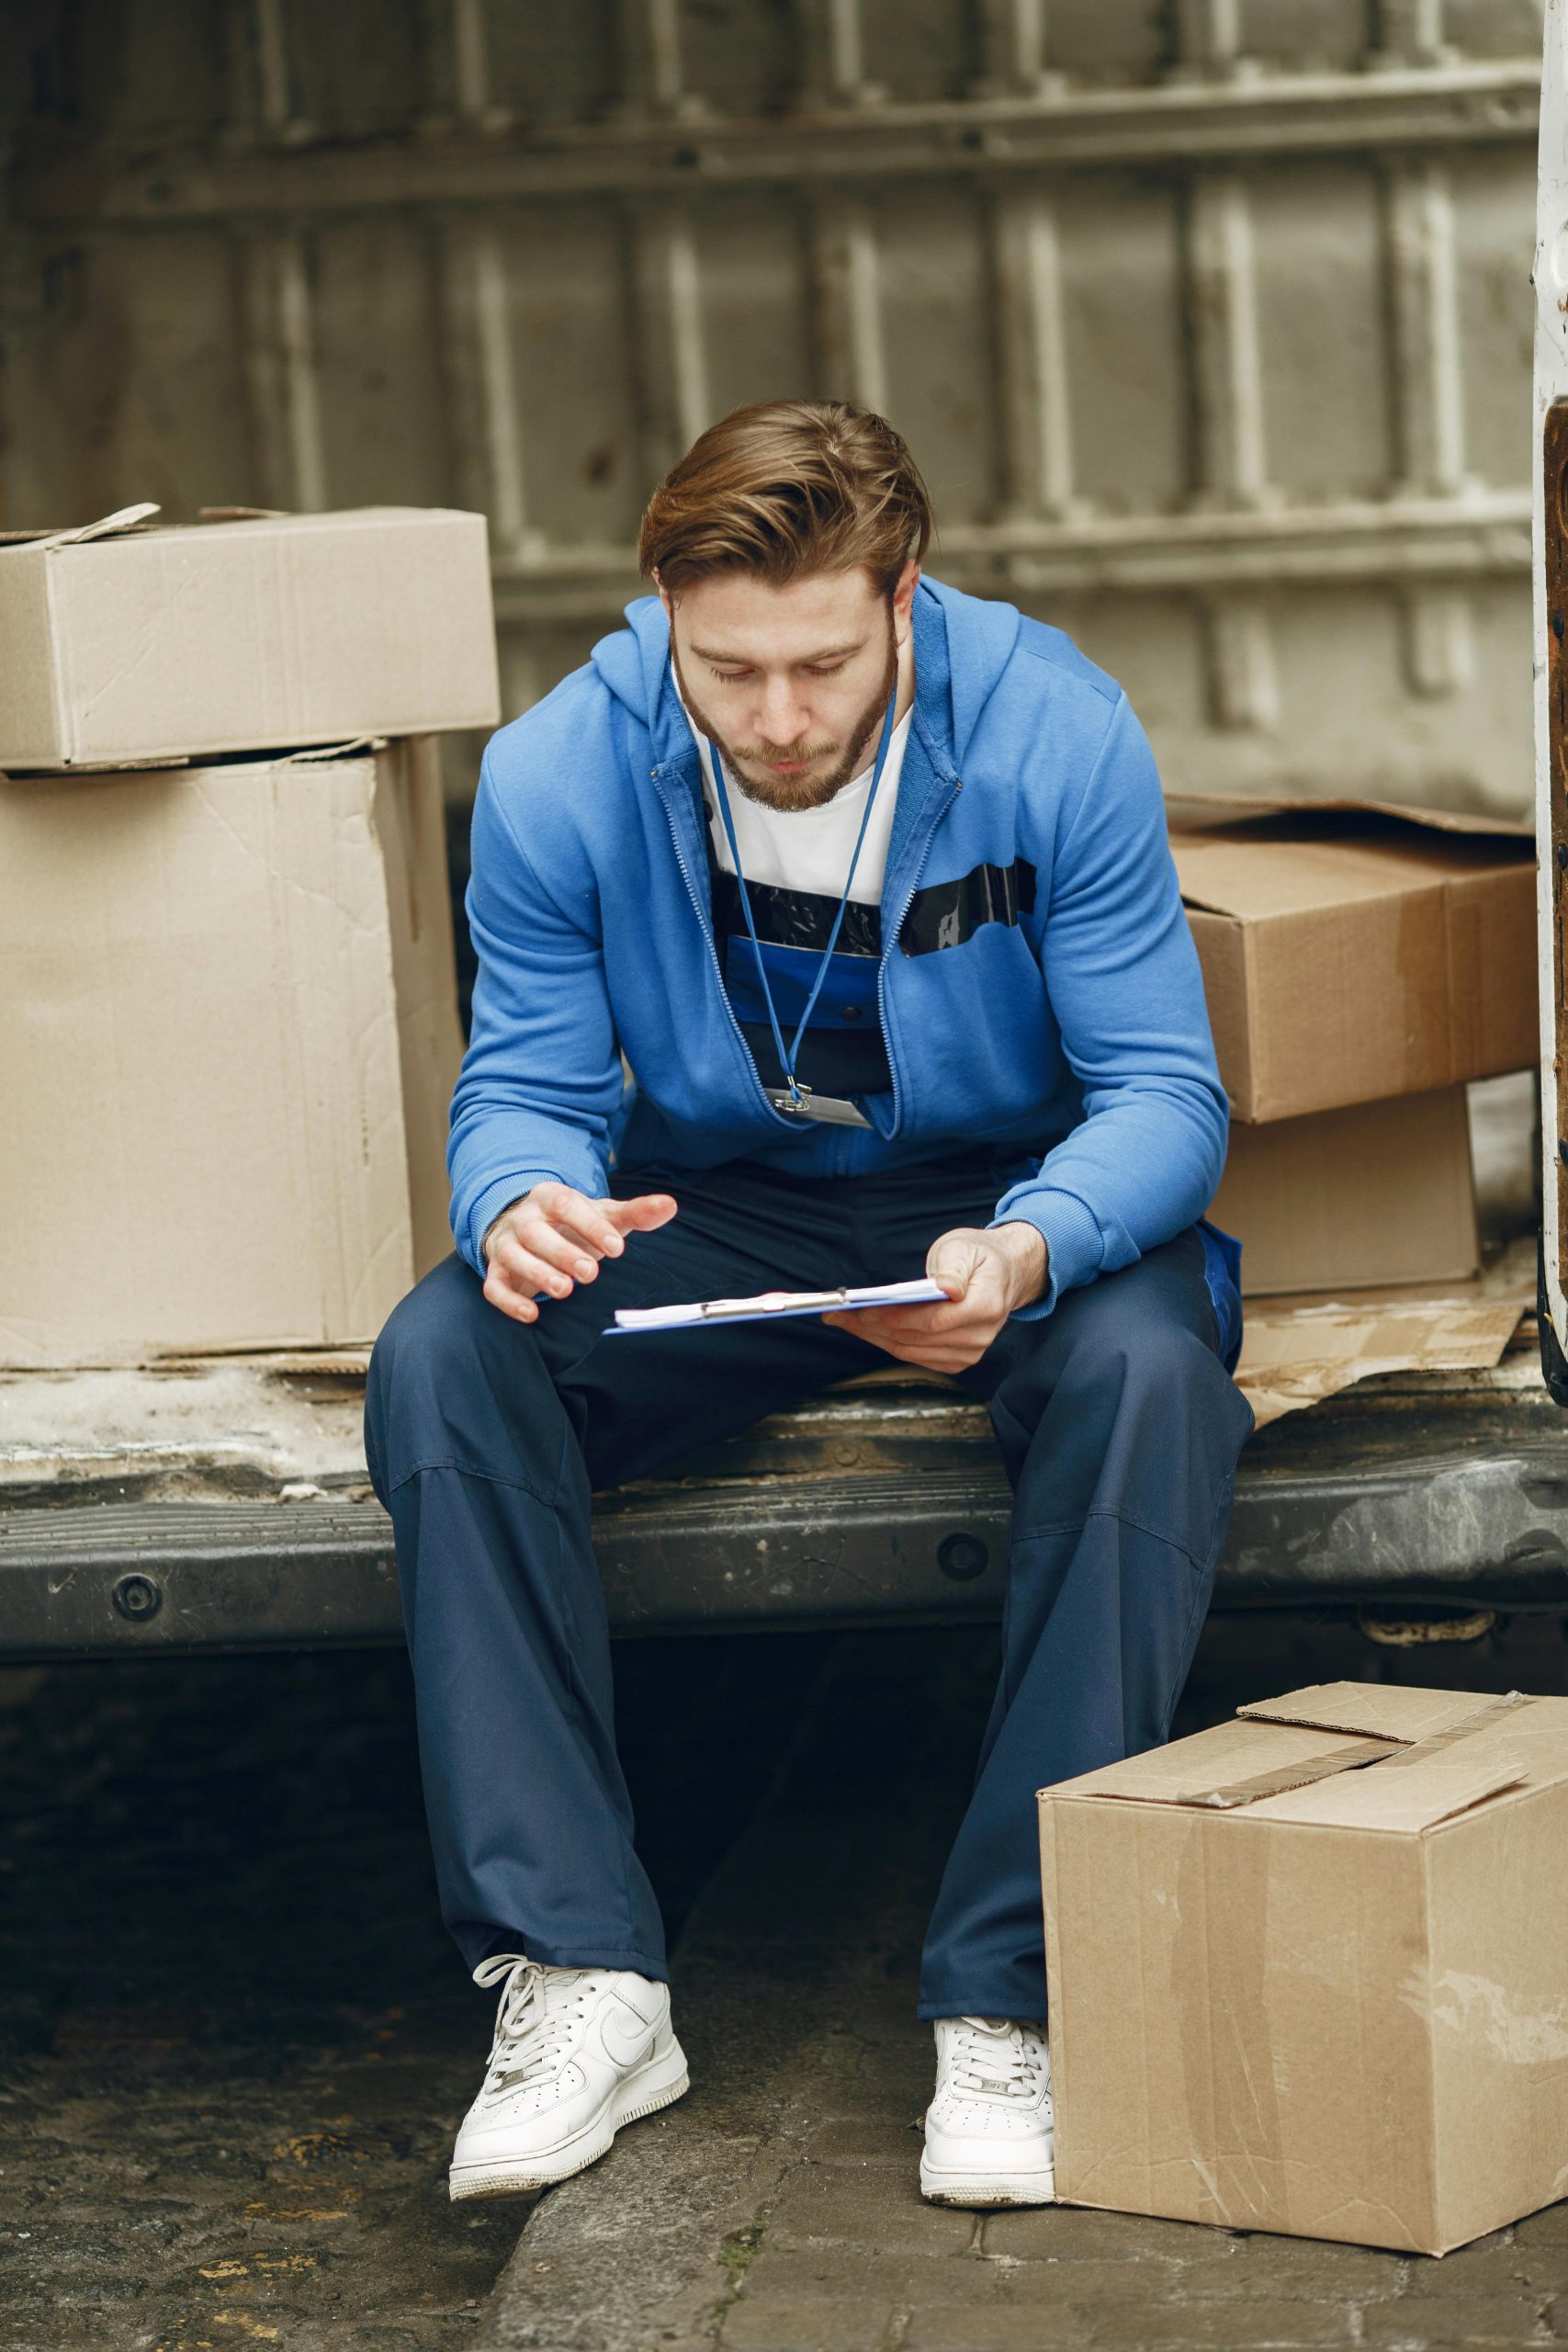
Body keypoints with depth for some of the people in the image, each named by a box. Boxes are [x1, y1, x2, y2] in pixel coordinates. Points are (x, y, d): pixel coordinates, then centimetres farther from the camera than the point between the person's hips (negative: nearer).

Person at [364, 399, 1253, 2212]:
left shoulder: (1055, 738, -19)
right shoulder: (558, 777, -14)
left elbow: (1163, 1092, -16)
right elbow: (525, 1086, -6)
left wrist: (1028, 1249, -39)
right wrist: (520, 1202, -33)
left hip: (1011, 1199, -2)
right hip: (712, 1215, 2)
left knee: (1146, 1374, -36)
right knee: (439, 1363, -27)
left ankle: (1011, 1999, -30)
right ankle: (577, 1978, -25)